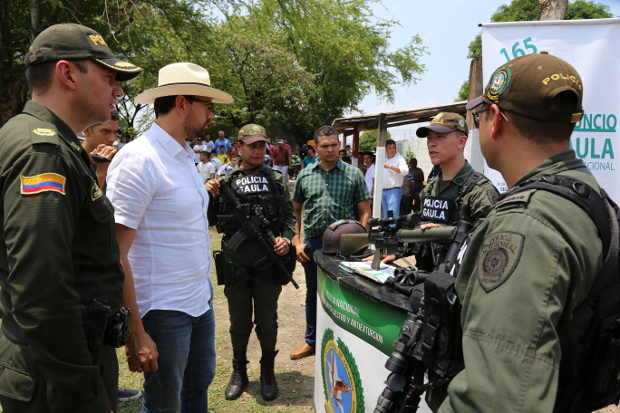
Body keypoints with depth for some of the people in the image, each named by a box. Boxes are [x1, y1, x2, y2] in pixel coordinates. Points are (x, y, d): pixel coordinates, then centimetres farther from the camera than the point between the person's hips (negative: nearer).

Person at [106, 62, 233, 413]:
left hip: (201, 301, 8)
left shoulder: (185, 156, 7)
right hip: (164, 310, -8)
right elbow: (115, 255, -20)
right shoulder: (139, 159, -19)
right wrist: (135, 333, -20)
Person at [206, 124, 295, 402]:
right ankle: (239, 372, 30)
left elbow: (288, 216, 6)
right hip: (236, 264, 1)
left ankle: (267, 372, 29)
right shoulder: (226, 181, 5)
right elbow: (215, 222, 5)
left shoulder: (276, 180, 6)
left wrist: (286, 238, -11)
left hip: (269, 263, 0)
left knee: (267, 321, 11)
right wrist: (210, 197, -11)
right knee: (239, 322, 13)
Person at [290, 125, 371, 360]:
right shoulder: (305, 175, 5)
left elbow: (364, 212, -1)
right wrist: (297, 242, 2)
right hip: (313, 243, 3)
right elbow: (295, 210, 10)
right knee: (313, 294, 16)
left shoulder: (353, 174, -2)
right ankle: (312, 341, 33)